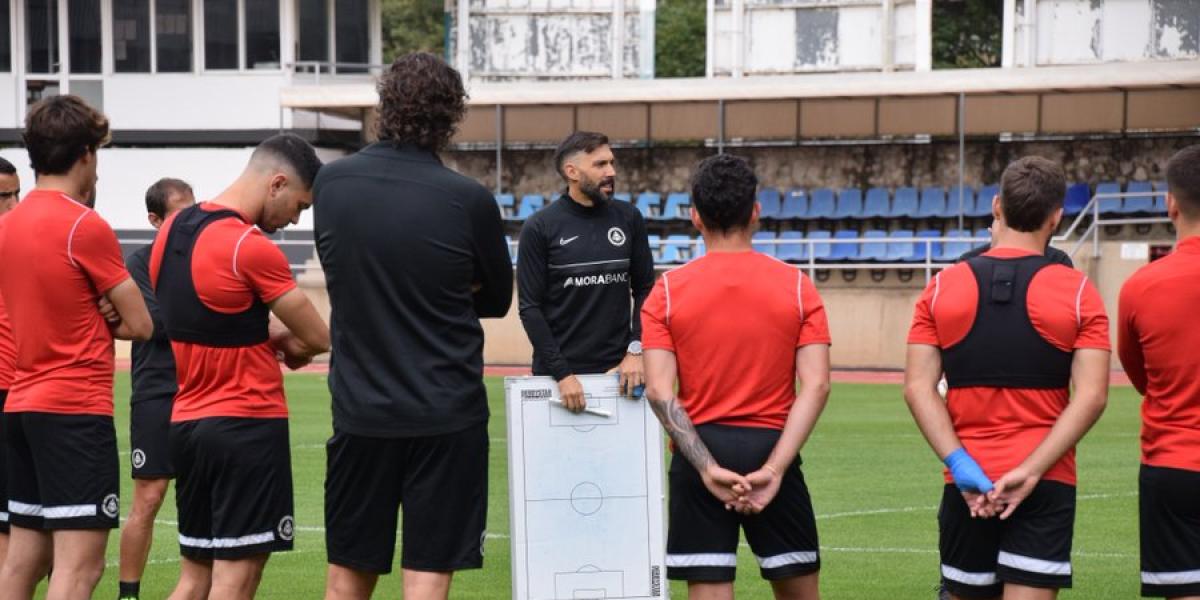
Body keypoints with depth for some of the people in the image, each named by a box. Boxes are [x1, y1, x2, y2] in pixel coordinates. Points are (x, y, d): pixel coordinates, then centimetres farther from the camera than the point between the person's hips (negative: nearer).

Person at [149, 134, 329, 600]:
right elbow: (318, 339, -11)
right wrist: (291, 344, 12)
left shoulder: (172, 230, 8)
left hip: (185, 422, 8)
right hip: (247, 425, -8)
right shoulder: (252, 247, -17)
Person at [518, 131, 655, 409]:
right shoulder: (540, 228, -5)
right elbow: (530, 307, -6)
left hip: (618, 368, 2)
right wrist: (561, 373, -14)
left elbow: (645, 289, 8)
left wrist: (636, 349, -6)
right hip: (559, 372, -2)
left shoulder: (628, 218, 4)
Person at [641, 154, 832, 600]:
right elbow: (815, 386, -8)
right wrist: (774, 468, -12)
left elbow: (659, 391, -9)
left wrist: (707, 467, -11)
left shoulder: (668, 291, 0)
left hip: (699, 454, 0)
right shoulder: (797, 286, 1)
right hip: (771, 448, 1)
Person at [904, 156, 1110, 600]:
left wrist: (960, 464, -9)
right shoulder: (1078, 292, -2)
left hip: (967, 482, 2)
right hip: (1046, 484, -2)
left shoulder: (942, 288, 3)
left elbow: (918, 387, -4)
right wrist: (1030, 471, -14)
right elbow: (1091, 396, -10)